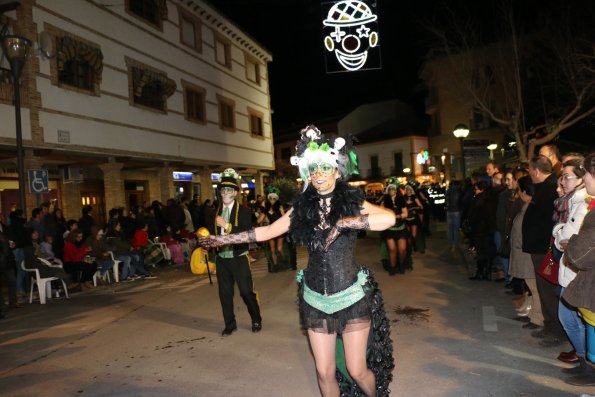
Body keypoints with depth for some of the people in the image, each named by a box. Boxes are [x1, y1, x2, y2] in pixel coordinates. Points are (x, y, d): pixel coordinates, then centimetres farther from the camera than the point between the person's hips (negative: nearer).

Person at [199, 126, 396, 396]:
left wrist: (344, 222, -27)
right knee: (325, 372, 10)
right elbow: (267, 231, 7)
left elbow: (389, 218, -25)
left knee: (357, 370, 5)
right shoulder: (302, 208, 1)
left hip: (351, 296, -3)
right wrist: (225, 238, 8)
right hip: (316, 299, 3)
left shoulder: (352, 202, -8)